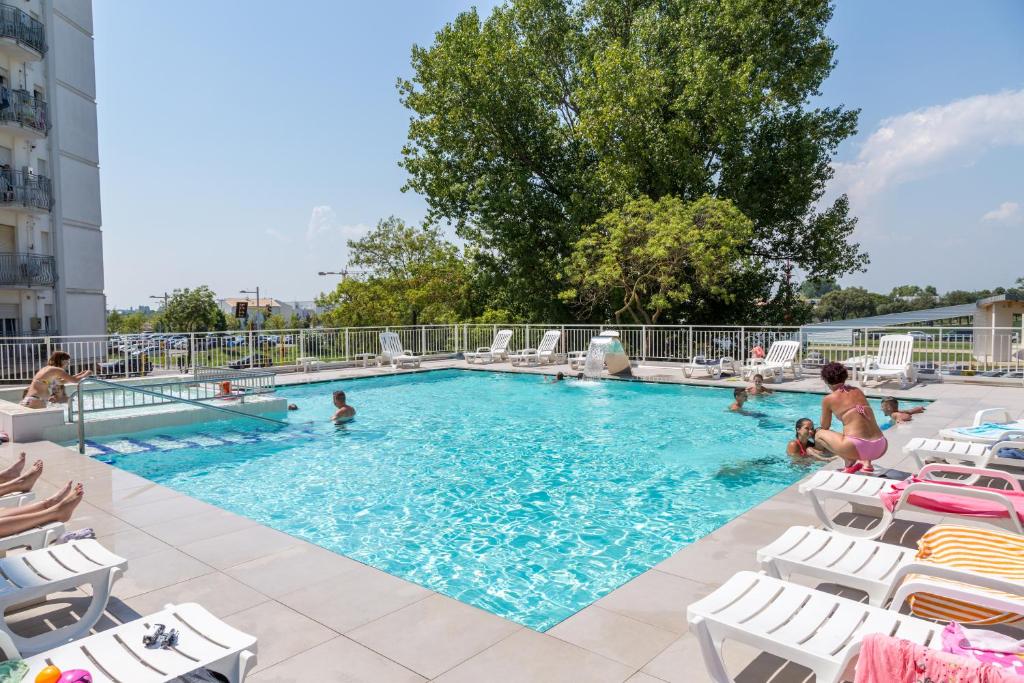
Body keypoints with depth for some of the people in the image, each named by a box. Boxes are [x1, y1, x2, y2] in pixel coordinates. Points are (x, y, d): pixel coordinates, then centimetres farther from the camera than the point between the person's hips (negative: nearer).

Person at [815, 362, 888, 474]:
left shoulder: (828, 399, 4)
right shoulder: (858, 391, 18)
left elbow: (825, 427, 19)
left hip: (858, 448, -5)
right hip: (880, 448, 5)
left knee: (819, 434, 17)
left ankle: (850, 462, -2)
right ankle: (867, 463, 13)